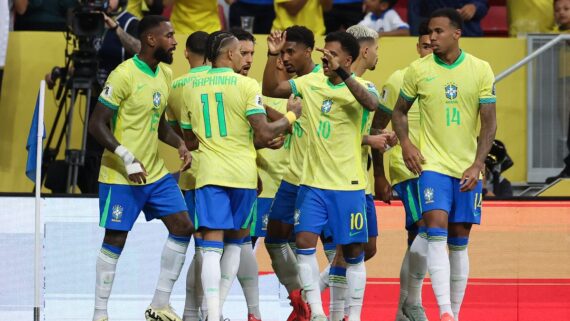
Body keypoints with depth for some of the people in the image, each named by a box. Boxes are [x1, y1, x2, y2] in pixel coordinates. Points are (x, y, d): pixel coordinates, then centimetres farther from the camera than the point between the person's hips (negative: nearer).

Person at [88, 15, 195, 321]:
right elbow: (97, 124, -18)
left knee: (183, 227, 3)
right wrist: (126, 157, -27)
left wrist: (179, 144, 2)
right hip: (121, 177, -8)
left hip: (155, 171, 8)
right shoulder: (124, 75, -17)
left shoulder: (165, 74, 8)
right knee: (115, 241, -1)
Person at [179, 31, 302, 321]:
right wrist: (291, 116, 6)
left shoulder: (191, 88, 8)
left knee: (212, 246, -4)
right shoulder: (246, 85, -6)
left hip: (209, 175, 2)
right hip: (243, 174, -2)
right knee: (234, 242, 17)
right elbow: (264, 133, -11)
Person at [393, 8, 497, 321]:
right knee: (437, 232, -18)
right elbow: (399, 111, 11)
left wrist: (477, 165, -10)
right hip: (432, 164, -1)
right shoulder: (418, 70, 0)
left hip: (467, 170, 1)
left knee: (459, 243, 6)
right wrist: (405, 143, -7)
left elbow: (489, 122, -1)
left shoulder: (481, 70, -1)